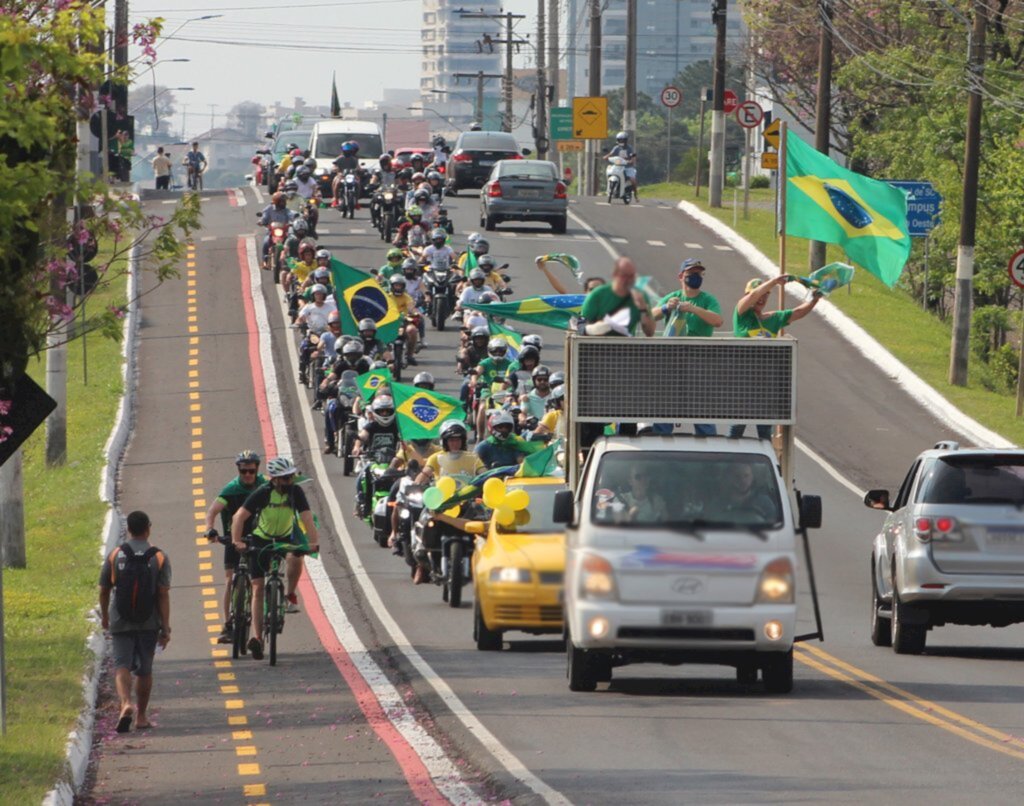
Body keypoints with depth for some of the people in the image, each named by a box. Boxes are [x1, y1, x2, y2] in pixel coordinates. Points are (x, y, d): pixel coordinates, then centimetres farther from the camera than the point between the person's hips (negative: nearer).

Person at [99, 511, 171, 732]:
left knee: (121, 666, -4)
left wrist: (104, 615, 22)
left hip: (120, 623, -1)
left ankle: (126, 703, -30)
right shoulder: (159, 558, -5)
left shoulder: (115, 556, -3)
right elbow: (163, 595, -8)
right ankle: (141, 716, 19)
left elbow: (104, 590, 5)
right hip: (149, 623, 1)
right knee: (144, 670, 12)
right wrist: (166, 627, -5)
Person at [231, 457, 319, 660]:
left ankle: (290, 595, -6)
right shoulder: (263, 493, -21)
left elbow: (307, 518, -22)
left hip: (285, 539, 1)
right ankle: (257, 637, -8)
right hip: (260, 541, -1)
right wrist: (237, 541, -36)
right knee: (258, 588, -9)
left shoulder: (296, 492, -15)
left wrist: (314, 541, -37)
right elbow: (239, 516, -23)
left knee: (295, 559, -33)